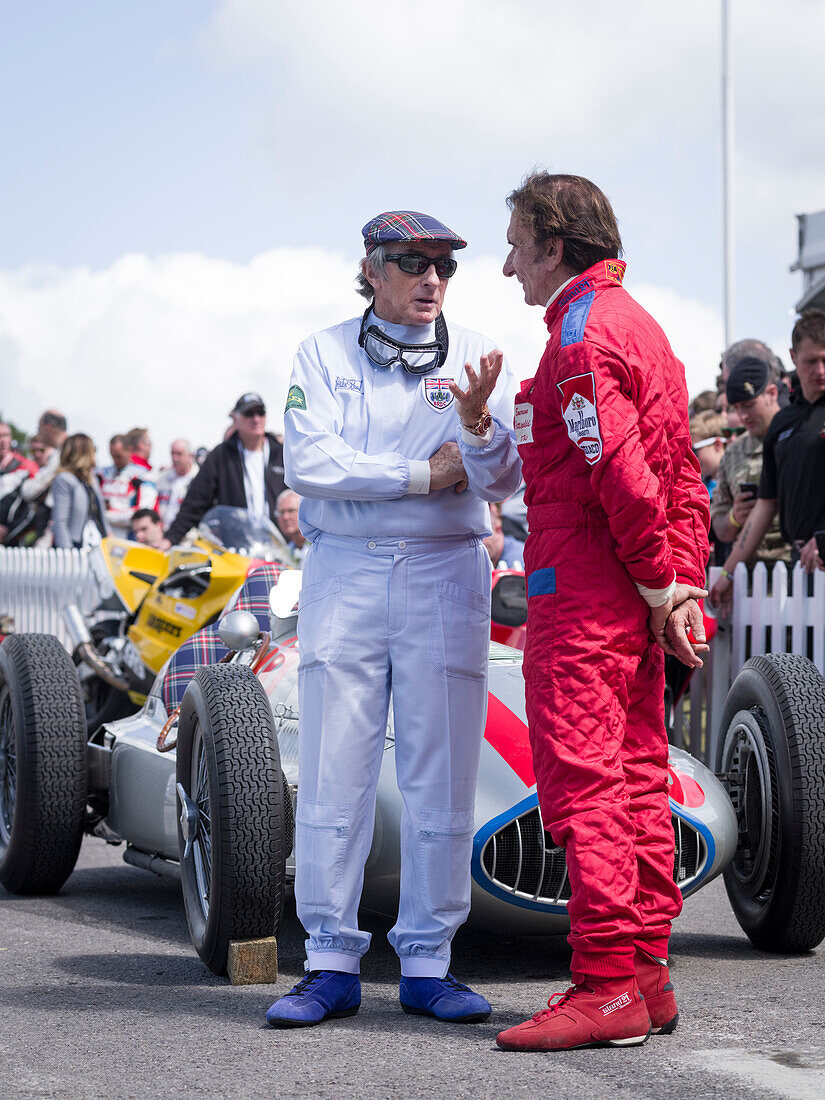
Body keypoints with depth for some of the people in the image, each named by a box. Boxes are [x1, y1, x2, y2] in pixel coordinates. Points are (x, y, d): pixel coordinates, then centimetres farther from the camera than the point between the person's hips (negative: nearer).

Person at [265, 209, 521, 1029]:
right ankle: (331, 965, 6)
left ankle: (427, 966, 9)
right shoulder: (323, 355, 5)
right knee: (332, 776, -1)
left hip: (444, 577, 1)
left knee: (441, 780, 0)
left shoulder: (476, 357, 6)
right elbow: (309, 465, -8)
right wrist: (424, 474, -9)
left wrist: (476, 422, -24)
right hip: (343, 572, -1)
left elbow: (502, 480, -4)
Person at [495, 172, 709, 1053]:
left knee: (582, 781, -9)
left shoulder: (582, 337, -13)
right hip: (635, 598, 10)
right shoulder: (638, 324, 18)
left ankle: (606, 985, -9)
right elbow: (680, 475, 15)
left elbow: (621, 475, -22)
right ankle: (645, 975, 14)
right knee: (637, 775, 10)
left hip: (583, 594, -10)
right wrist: (681, 583, 9)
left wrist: (657, 584, -12)